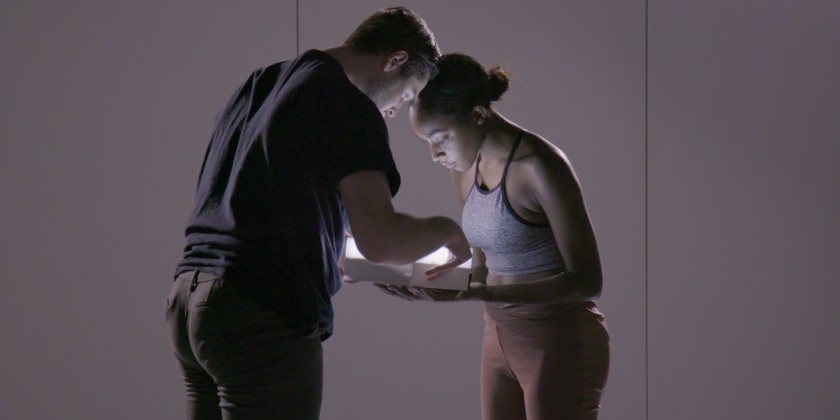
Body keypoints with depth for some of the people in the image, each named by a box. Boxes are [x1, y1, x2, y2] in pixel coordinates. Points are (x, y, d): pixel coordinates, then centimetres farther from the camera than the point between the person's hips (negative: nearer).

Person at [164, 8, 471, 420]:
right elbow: (380, 241, -15)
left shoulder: (254, 85, 19)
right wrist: (446, 229, 4)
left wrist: (332, 262, 32)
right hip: (263, 317, -8)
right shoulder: (349, 107, -7)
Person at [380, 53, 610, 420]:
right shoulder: (465, 170, 7)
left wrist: (478, 293, -26)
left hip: (560, 344, -8)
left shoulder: (539, 166, -18)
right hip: (500, 339, 8)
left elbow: (586, 281, -18)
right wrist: (433, 283, -5)